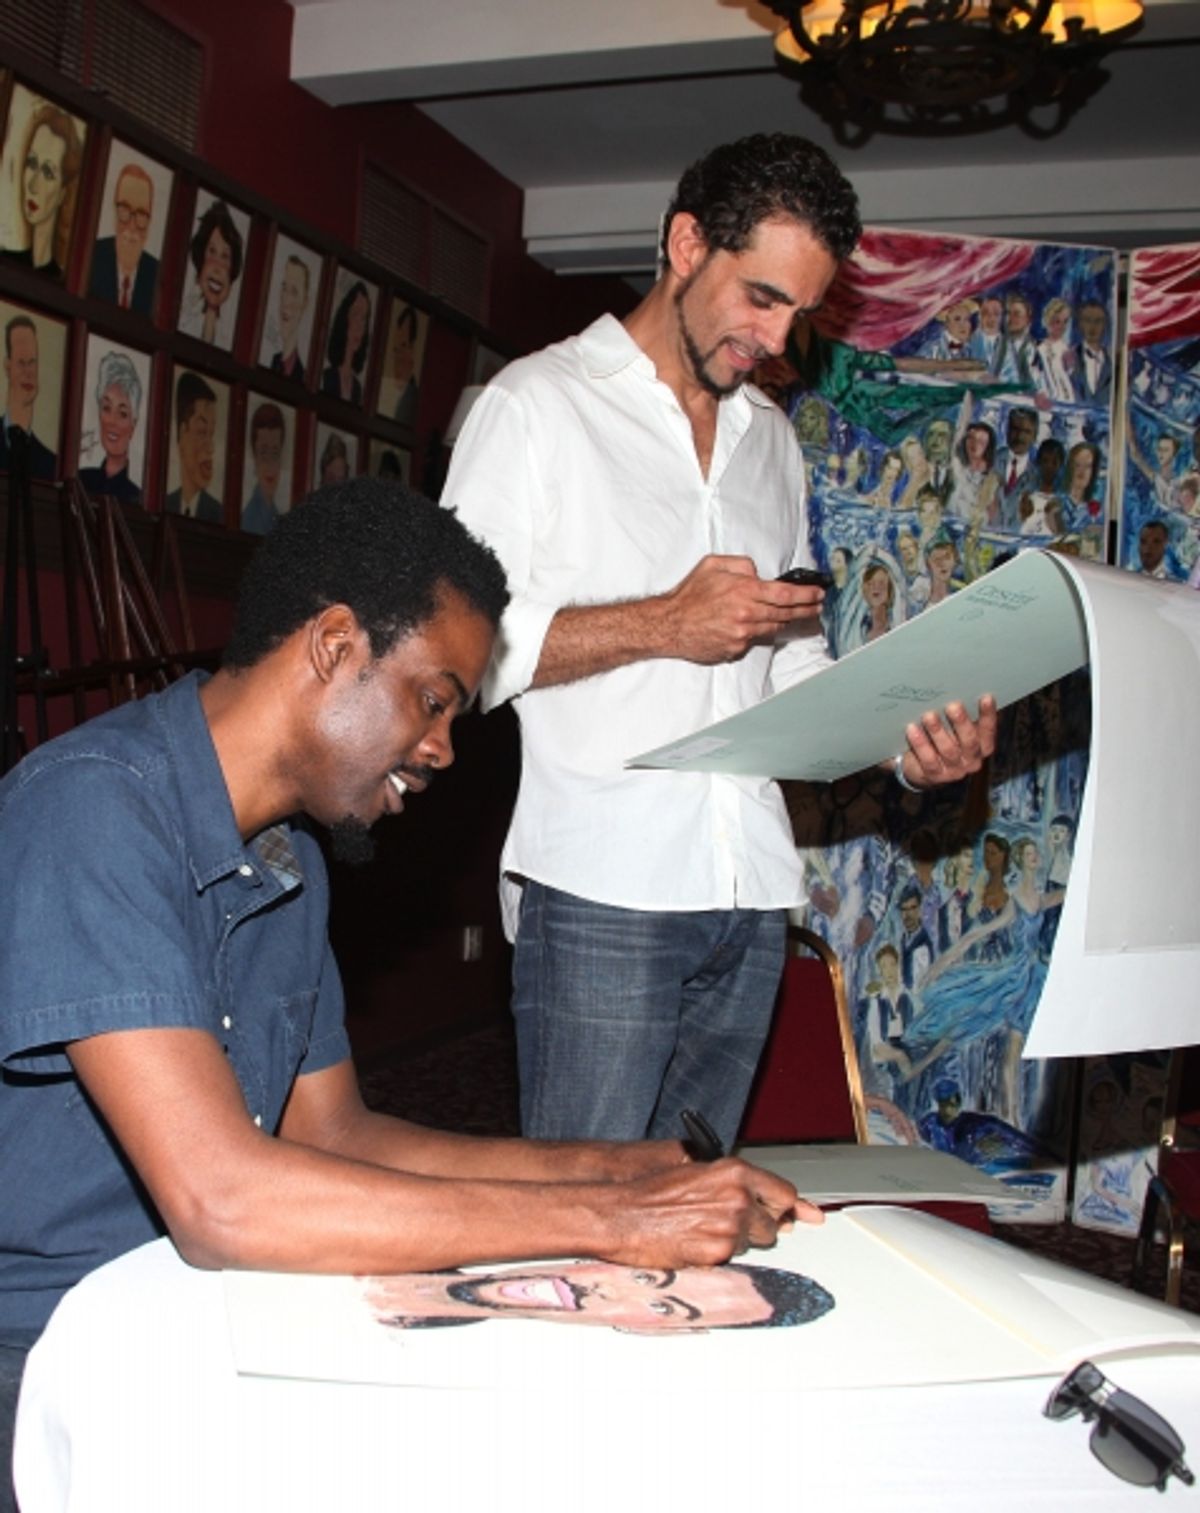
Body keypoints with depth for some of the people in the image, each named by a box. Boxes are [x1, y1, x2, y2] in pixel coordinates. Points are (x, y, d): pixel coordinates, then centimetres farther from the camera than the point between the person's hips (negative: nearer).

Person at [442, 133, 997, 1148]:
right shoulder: (539, 404, 0)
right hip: (600, 892, -6)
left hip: (751, 894, 6)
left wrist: (899, 737, 3)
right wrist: (659, 625, -16)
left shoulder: (772, 439, 20)